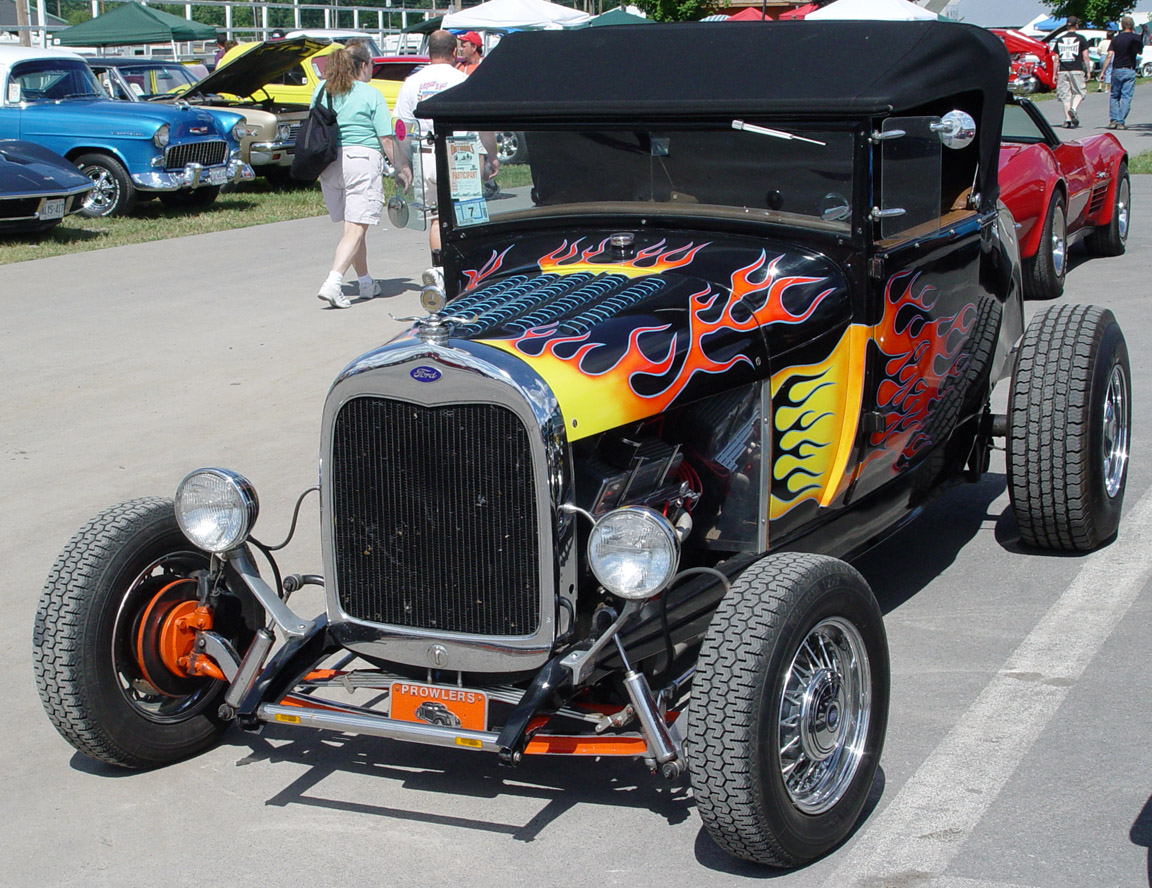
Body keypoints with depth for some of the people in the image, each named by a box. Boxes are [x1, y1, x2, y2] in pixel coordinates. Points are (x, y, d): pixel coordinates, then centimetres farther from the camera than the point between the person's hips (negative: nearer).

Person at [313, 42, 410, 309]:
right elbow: (385, 139, -6)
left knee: (351, 225, 17)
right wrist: (399, 170, 2)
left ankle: (366, 283, 26)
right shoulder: (371, 95, -4)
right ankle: (332, 283, -20)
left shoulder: (322, 90, 10)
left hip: (328, 163, 6)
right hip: (362, 159, -6)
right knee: (356, 229, -6)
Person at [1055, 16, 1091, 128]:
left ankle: (1067, 119, -2)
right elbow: (1085, 56, -3)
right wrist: (1088, 71, 4)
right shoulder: (1081, 39, 0)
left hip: (1063, 71, 2)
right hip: (1077, 70, -2)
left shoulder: (1060, 39, 9)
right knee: (1079, 92, 9)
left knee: (1065, 95, 5)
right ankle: (1073, 109, -19)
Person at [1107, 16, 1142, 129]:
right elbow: (1140, 52, 14)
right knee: (1126, 97, 2)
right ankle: (1121, 122, -4)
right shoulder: (1135, 38, -3)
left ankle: (1113, 120, 1)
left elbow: (1109, 55, -7)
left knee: (1114, 96, 13)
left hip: (1116, 70, 1)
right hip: (1130, 71, -1)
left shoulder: (1115, 38, 1)